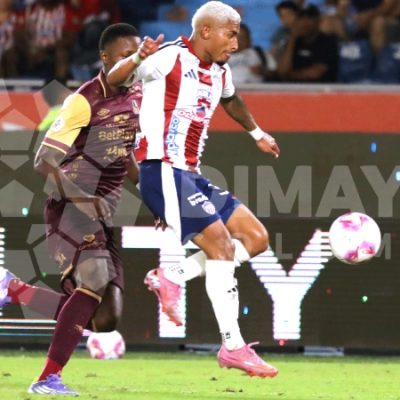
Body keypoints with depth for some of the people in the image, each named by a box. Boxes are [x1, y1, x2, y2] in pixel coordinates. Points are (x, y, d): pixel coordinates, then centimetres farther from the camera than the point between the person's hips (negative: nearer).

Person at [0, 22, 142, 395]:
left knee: (103, 318, 2)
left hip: (101, 217, 8)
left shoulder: (137, 97, 10)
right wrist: (79, 198, -28)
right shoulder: (84, 101, -14)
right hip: (70, 210, -8)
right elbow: (44, 160, -16)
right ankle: (48, 378, -24)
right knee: (95, 280, -30)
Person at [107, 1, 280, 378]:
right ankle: (233, 347, -15)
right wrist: (137, 59, -35)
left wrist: (258, 134, 50)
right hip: (162, 170, -9)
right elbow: (110, 81, -14)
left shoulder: (220, 71, 15)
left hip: (190, 175, 9)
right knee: (220, 242, -17)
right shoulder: (170, 58, -10)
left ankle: (170, 277, 4)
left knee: (255, 237, 4)